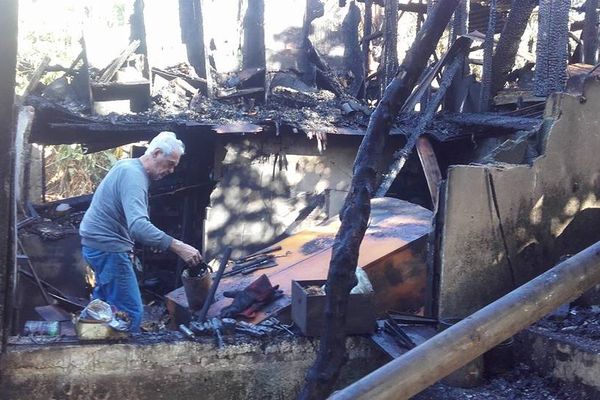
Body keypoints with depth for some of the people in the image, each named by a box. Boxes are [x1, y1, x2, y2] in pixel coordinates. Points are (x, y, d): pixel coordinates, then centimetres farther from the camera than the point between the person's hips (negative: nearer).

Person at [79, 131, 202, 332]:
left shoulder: (129, 166, 11)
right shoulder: (133, 176, -22)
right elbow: (138, 226, -36)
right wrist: (178, 247, -38)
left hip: (97, 242, 11)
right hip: (108, 247, -11)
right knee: (131, 314, -10)